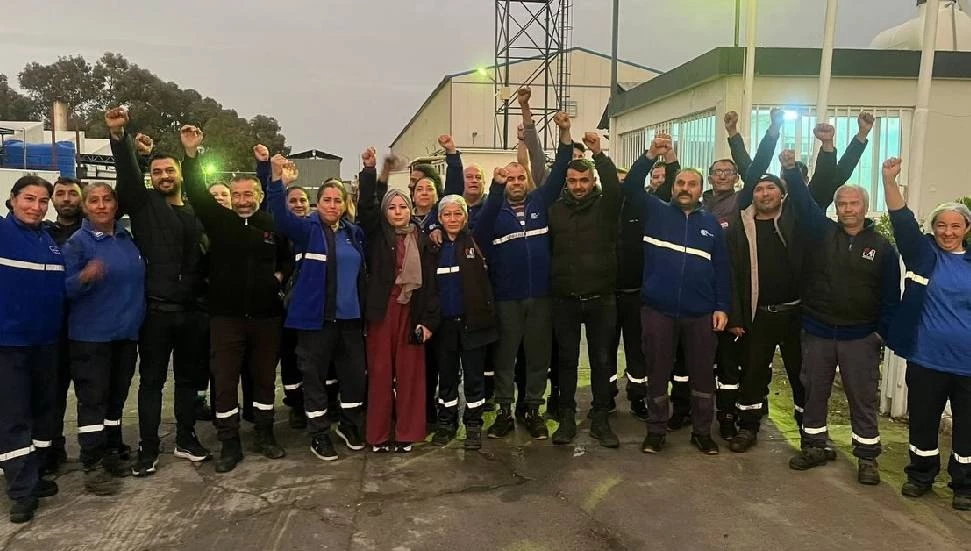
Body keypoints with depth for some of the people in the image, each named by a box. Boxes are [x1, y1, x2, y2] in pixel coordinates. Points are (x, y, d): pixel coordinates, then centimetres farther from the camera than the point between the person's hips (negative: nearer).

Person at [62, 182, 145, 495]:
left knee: (116, 396, 14)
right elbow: (64, 287, -15)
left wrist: (137, 318, 14)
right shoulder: (77, 242, -8)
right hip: (91, 335, -6)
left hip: (126, 332, 6)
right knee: (93, 399, -3)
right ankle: (92, 465, 4)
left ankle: (112, 453, 26)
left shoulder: (127, 239, 9)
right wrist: (84, 277, -34)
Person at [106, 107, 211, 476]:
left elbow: (204, 256, 9)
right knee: (152, 380, 5)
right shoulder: (144, 204, 2)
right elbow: (128, 173, -16)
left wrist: (204, 295, 1)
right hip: (156, 310, -3)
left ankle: (186, 440, 26)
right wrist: (118, 135, -30)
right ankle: (148, 448, 15)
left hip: (191, 310, 3)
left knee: (188, 377, 12)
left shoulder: (195, 211, 10)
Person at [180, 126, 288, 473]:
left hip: (266, 315, 1)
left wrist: (280, 276, 3)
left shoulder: (272, 224, 3)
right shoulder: (219, 221, 2)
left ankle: (264, 435, 27)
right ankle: (230, 444, 15)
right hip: (226, 315, -1)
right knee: (224, 381, 3)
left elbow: (288, 256, 19)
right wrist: (191, 152, -16)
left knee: (265, 378, 12)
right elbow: (197, 194, -8)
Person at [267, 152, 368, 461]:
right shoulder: (306, 229, -5)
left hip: (349, 317, 4)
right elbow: (281, 217, -23)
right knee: (315, 377, 5)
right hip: (314, 317, -4)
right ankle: (319, 435, 20)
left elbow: (361, 273, 18)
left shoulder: (354, 233, 9)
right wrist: (279, 182, -36)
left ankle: (349, 425, 31)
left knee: (355, 373, 10)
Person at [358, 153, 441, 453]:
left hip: (412, 311, 1)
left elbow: (430, 282, 3)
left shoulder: (422, 240, 7)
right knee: (380, 372, 3)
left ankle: (406, 433, 15)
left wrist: (429, 319, -3)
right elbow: (365, 207, -9)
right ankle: (379, 434, 13)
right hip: (382, 310, 0)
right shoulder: (377, 234, 7)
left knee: (409, 372, 4)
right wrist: (370, 169, -16)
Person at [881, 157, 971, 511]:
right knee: (923, 421, 12)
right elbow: (902, 221, -14)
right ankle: (921, 476, 31)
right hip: (926, 359, 0)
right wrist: (890, 180, -25)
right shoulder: (924, 254, -1)